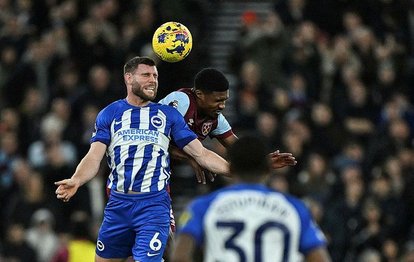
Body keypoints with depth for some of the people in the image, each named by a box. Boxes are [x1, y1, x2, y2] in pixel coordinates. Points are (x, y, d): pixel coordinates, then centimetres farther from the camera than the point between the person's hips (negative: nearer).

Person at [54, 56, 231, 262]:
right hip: (118, 204, 2)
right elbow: (94, 157, -1)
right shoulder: (109, 114, 9)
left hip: (155, 204, -2)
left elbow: (201, 154, 8)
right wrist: (75, 181, -21)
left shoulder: (168, 115, 10)